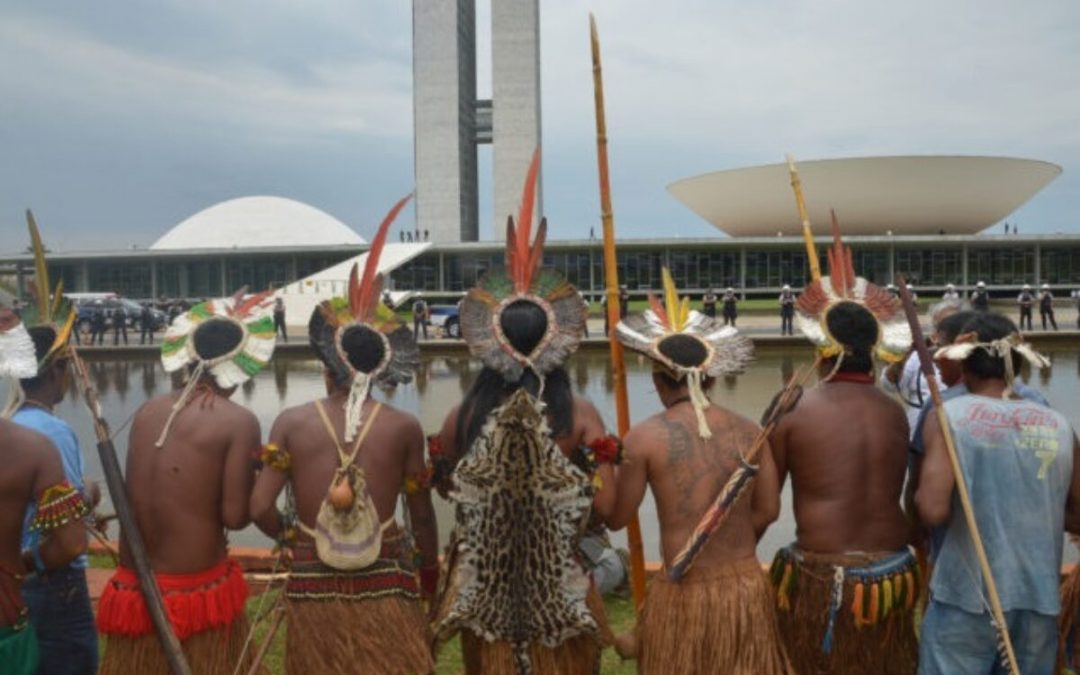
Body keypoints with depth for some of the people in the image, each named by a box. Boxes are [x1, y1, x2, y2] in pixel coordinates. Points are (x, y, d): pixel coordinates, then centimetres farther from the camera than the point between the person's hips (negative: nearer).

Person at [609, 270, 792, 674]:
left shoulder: (645, 437, -10)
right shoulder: (748, 431, 1)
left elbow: (616, 518, -5)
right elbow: (768, 510, 6)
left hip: (685, 593, -3)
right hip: (748, 588, 4)